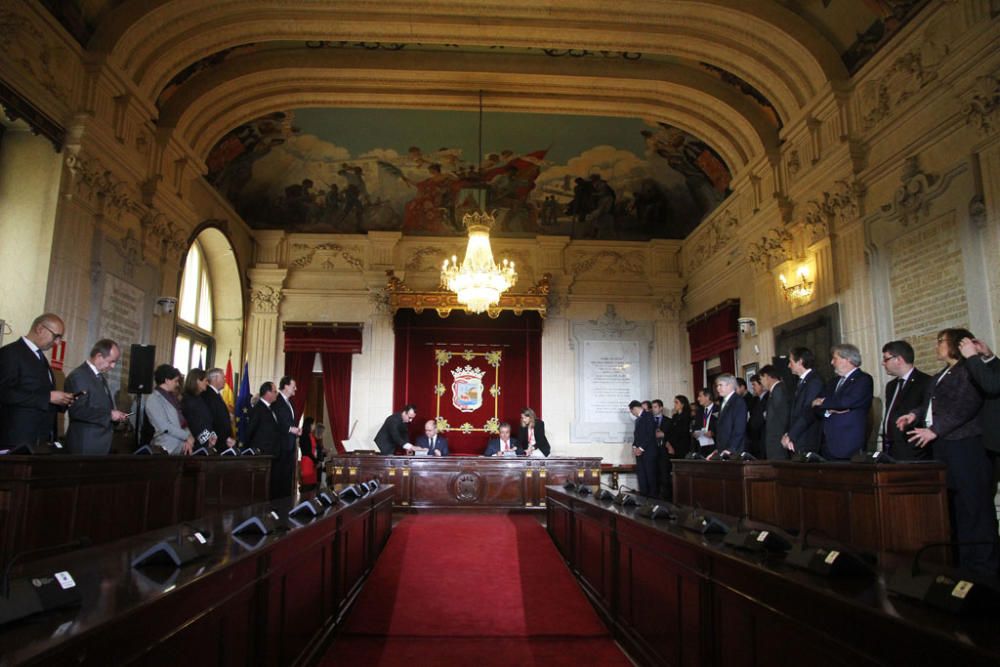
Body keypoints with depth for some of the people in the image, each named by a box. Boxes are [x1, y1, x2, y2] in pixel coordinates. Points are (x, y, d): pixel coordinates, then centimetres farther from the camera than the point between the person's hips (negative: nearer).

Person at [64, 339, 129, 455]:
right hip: (86, 444, -9)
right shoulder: (78, 376, -13)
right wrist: (109, 414, -18)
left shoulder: (101, 377, 16)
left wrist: (115, 414, 6)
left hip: (102, 443, 9)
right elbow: (78, 410, -23)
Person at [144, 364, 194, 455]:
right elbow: (165, 427, -15)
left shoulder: (172, 398, 15)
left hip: (182, 448, 7)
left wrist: (188, 439, -6)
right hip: (167, 449, -7)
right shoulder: (154, 399, -7)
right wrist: (188, 436, -11)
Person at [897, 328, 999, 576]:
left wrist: (934, 430, -18)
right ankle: (961, 560, 15)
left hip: (964, 444, -8)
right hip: (942, 445, 8)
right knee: (950, 505, 8)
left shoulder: (968, 370, -5)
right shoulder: (940, 376, 22)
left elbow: (967, 406, -16)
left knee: (972, 503, -5)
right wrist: (915, 415, 2)